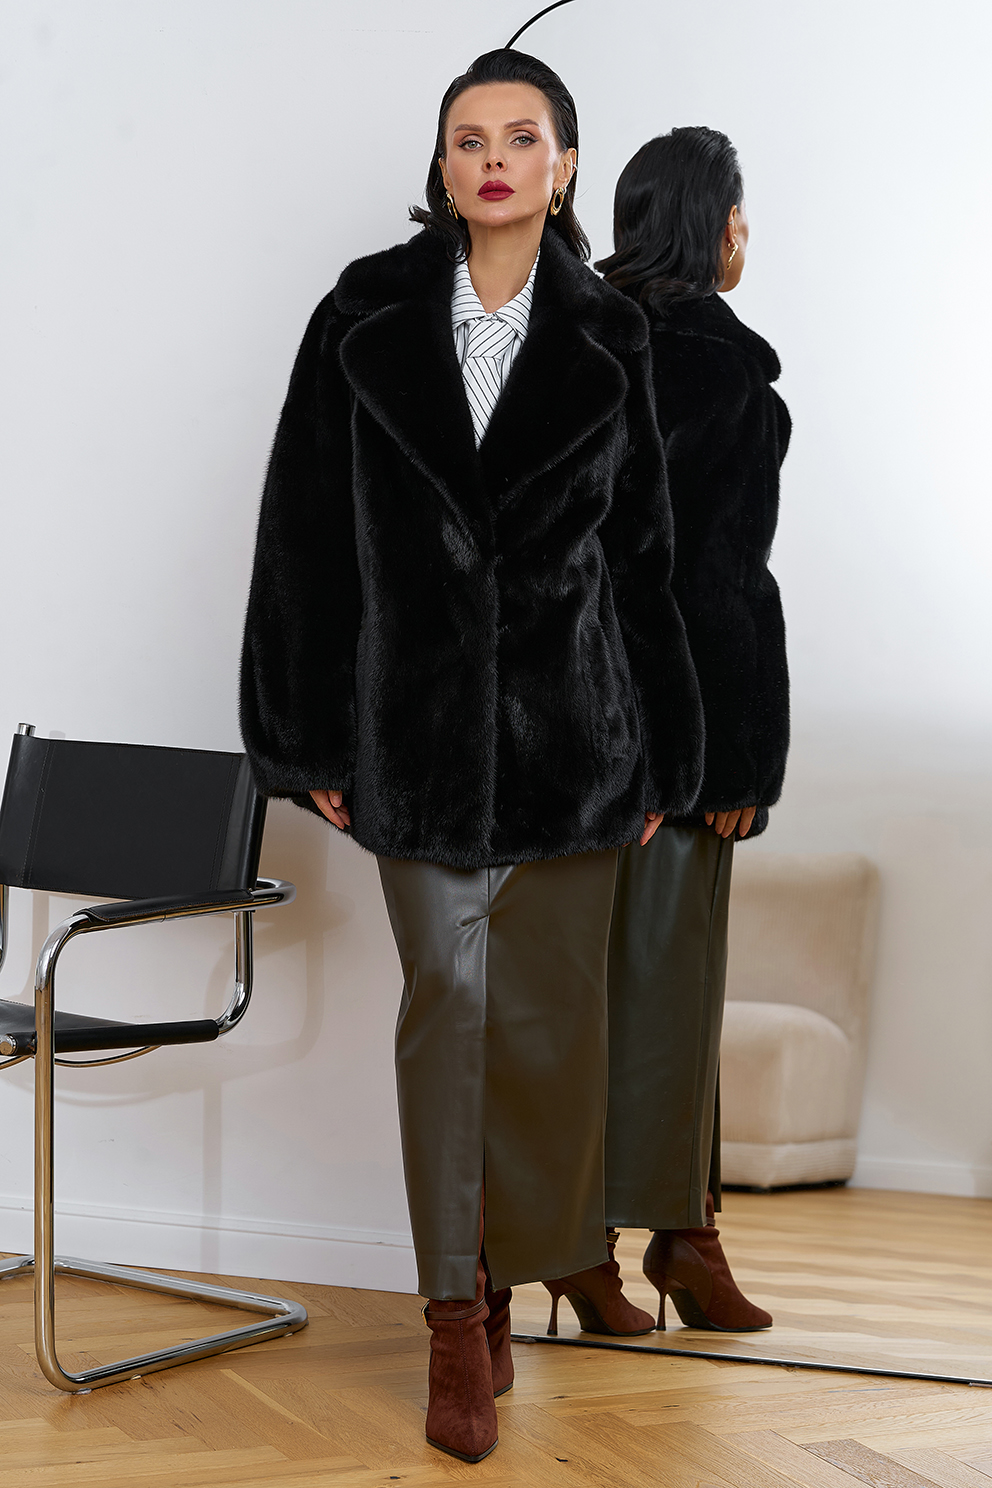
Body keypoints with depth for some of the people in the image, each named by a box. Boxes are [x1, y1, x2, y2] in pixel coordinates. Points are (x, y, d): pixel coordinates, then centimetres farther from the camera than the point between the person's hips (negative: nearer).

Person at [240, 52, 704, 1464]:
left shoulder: (608, 341, 3)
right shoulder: (365, 319, 2)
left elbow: (644, 551, 6)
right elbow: (307, 532, 2)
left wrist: (659, 753, 4)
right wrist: (312, 737, -1)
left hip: (570, 721, 1)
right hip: (418, 722, 0)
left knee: (554, 1002, 5)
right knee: (445, 998, 2)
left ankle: (540, 1248, 24)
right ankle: (459, 1316, 10)